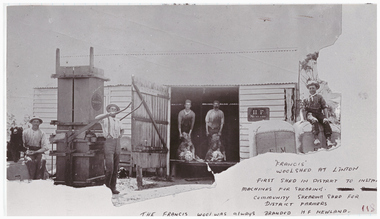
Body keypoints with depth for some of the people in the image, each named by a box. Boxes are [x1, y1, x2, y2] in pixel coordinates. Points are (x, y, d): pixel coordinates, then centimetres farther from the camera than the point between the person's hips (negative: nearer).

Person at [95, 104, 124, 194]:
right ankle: (106, 187, 0)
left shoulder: (118, 121, 17)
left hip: (117, 144, 6)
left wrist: (121, 134, 16)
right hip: (108, 143, -6)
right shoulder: (105, 119, 0)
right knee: (109, 168, -13)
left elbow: (122, 129, 37)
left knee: (115, 168, 4)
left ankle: (113, 188, 10)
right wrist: (108, 114, -32)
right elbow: (96, 118, -23)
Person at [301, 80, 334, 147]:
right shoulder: (306, 99, 22)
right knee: (314, 121, -36)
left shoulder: (319, 97, 20)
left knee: (326, 122, -29)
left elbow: (325, 107, 10)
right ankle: (316, 138, -49)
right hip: (309, 114, -1)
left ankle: (328, 139, -40)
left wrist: (326, 117, -7)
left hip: (318, 113, 1)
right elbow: (303, 109, 12)